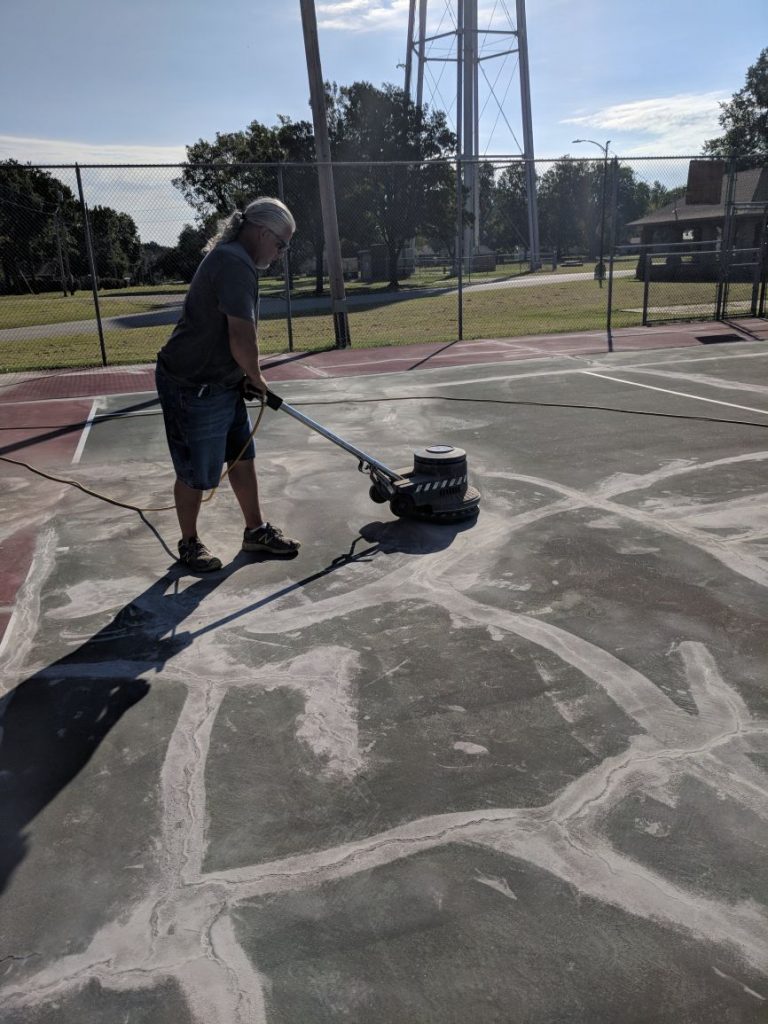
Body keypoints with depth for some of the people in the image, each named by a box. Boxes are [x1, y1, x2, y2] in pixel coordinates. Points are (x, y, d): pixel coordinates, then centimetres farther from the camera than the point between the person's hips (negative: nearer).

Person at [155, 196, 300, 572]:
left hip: (221, 383, 10)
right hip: (193, 388, -10)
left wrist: (246, 376, 18)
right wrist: (256, 377, -10)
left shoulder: (232, 259, 13)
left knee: (242, 456, 16)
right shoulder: (235, 264, -22)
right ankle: (189, 544, 23)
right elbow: (242, 338, -27)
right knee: (195, 474, 5)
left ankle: (256, 530, 30)